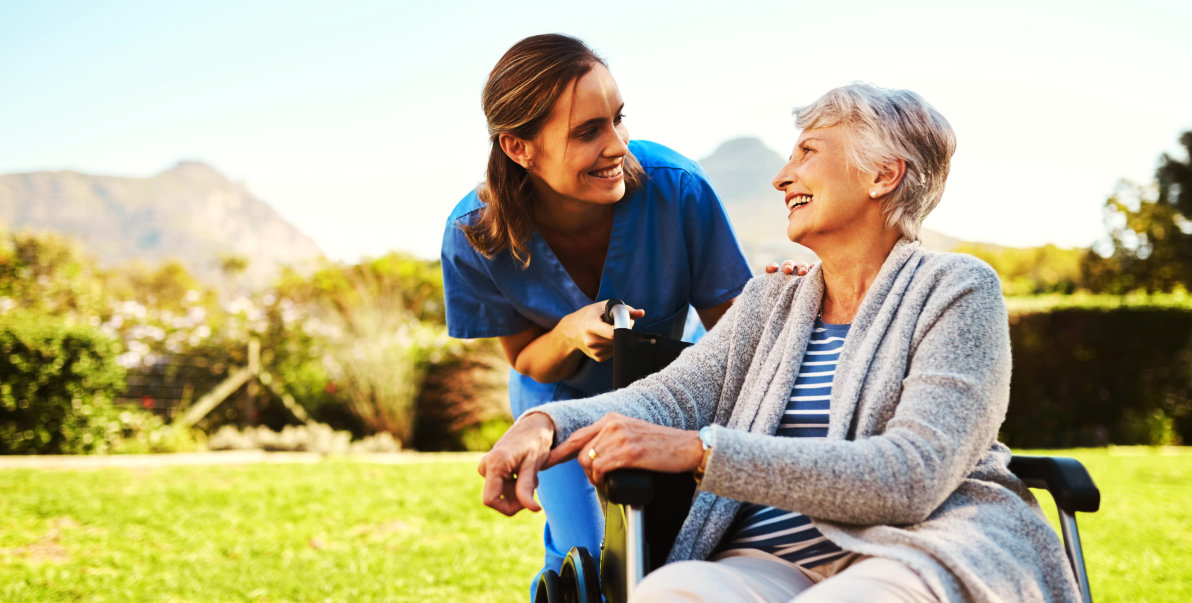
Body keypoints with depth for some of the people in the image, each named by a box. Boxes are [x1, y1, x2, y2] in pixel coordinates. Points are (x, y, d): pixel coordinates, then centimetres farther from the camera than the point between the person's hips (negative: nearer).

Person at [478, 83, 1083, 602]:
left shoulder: (957, 290, 2)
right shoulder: (771, 300, 22)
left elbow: (911, 476, -12)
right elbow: (675, 392, 8)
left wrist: (699, 450, -20)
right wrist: (548, 423, -14)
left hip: (923, 553, -3)